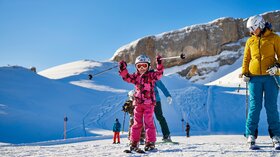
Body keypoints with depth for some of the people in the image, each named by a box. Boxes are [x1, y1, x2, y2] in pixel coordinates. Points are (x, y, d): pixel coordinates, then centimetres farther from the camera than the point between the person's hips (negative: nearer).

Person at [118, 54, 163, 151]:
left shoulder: (151, 75, 0)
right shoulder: (135, 77, 10)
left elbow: (159, 73, -14)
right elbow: (126, 77, 7)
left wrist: (159, 64, -26)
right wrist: (123, 69, -4)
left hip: (149, 103, -3)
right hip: (138, 103, 3)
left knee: (149, 122, -4)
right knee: (137, 123, 7)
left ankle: (150, 142, 0)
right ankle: (134, 143, 13)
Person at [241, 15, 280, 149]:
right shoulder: (250, 41, 14)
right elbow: (246, 58, 16)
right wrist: (245, 73, 4)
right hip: (254, 77, 2)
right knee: (254, 106, -1)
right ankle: (251, 135, 2)